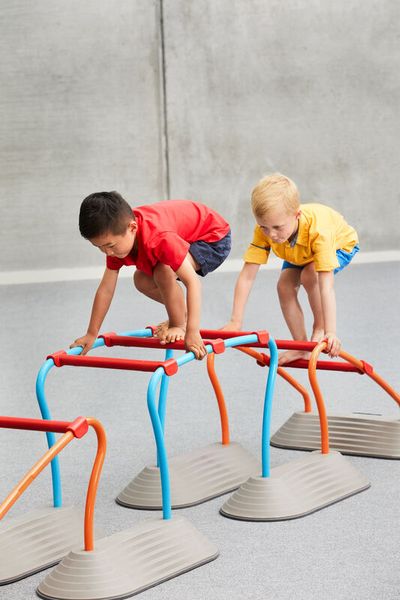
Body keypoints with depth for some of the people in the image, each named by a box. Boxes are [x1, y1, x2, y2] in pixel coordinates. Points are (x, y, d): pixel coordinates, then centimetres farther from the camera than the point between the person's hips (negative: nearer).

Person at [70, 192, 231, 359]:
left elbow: (192, 281, -41)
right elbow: (105, 289, -7)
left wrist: (192, 332, -46)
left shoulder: (159, 237, -40)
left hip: (215, 240, -8)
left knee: (164, 272, -31)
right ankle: (180, 314, 20)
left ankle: (179, 325, -8)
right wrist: (91, 334, -5)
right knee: (142, 280, -1)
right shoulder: (116, 238, -15)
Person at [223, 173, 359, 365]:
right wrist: (235, 322, -38)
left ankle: (320, 327, -7)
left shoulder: (318, 231, -47)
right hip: (298, 253, 5)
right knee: (284, 286, -15)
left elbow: (326, 285, -50)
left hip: (339, 243, -4)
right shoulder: (264, 231, -35)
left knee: (310, 275, -30)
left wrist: (330, 331, -55)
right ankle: (301, 347, -1)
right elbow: (247, 277, -34)